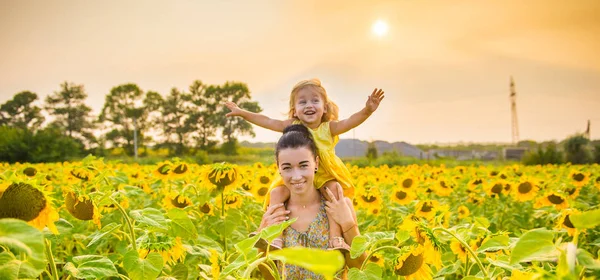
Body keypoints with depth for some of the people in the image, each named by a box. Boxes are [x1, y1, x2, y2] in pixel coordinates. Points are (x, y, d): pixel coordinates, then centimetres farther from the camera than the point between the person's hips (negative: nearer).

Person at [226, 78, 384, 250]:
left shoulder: (329, 128, -6)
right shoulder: (292, 126, -1)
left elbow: (351, 121, -21)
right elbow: (267, 121, 2)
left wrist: (367, 110, -40)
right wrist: (242, 113, -1)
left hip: (324, 177, -1)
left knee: (335, 189, -30)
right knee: (276, 192, -22)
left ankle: (335, 237, -27)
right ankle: (275, 236, -21)